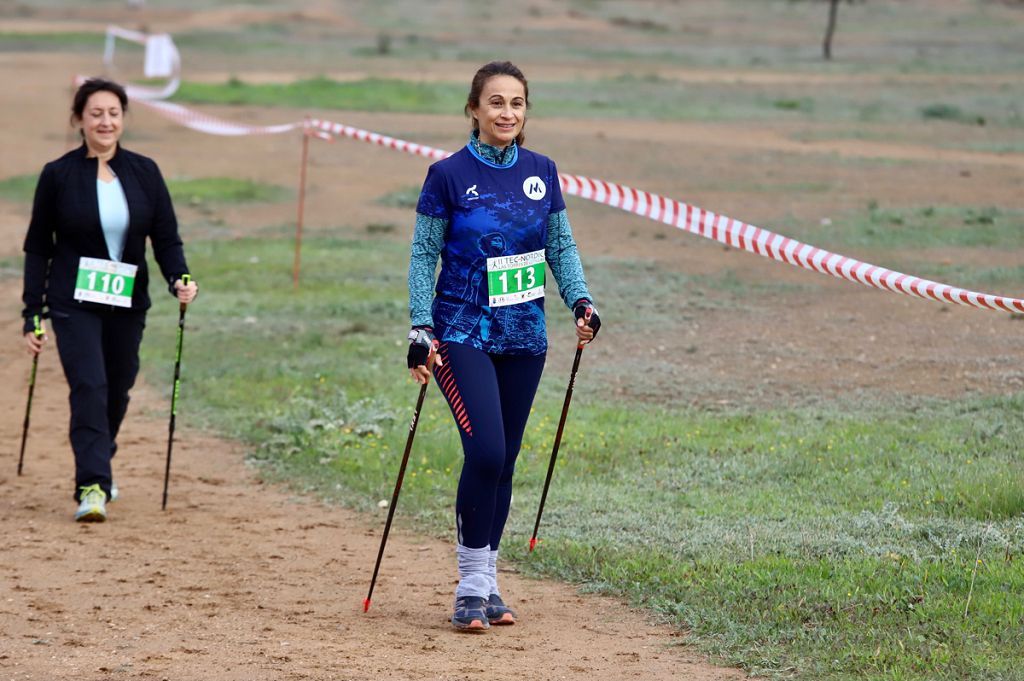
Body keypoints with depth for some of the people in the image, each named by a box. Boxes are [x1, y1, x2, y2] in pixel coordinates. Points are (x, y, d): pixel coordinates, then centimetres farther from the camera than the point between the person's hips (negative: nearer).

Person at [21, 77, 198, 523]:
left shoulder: (144, 173, 3)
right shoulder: (58, 175, -4)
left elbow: (166, 238, 5)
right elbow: (38, 248, 0)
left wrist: (179, 278, -16)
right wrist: (32, 316, -3)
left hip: (128, 303, 3)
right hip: (74, 303, -3)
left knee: (117, 390, 11)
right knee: (89, 386, -16)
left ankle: (99, 468, 35)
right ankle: (92, 486, -20)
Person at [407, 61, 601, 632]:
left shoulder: (542, 172, 5)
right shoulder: (449, 174, -6)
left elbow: (561, 246, 13)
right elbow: (423, 253, -3)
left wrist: (580, 299, -2)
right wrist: (422, 330, -9)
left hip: (524, 337, 4)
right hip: (464, 334, -4)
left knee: (504, 460, 7)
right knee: (485, 450, -17)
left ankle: (488, 583, 18)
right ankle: (471, 585, -7)